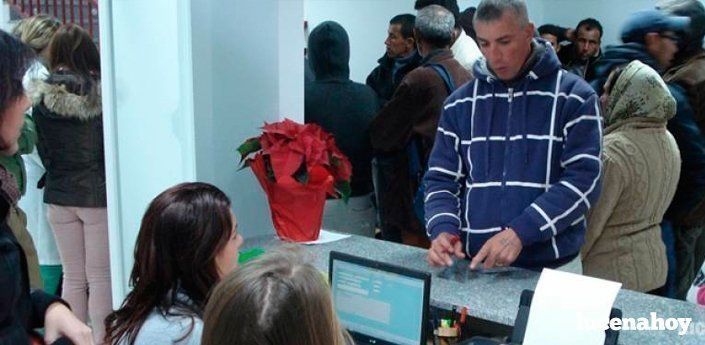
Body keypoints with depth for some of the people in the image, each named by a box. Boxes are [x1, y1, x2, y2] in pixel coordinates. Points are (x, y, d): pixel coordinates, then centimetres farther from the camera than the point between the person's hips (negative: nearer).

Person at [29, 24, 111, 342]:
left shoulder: (41, 98, -2)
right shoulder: (100, 93, -12)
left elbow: (43, 150, 5)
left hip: (59, 195, 4)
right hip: (98, 193, -4)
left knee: (72, 277, 14)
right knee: (100, 277, 5)